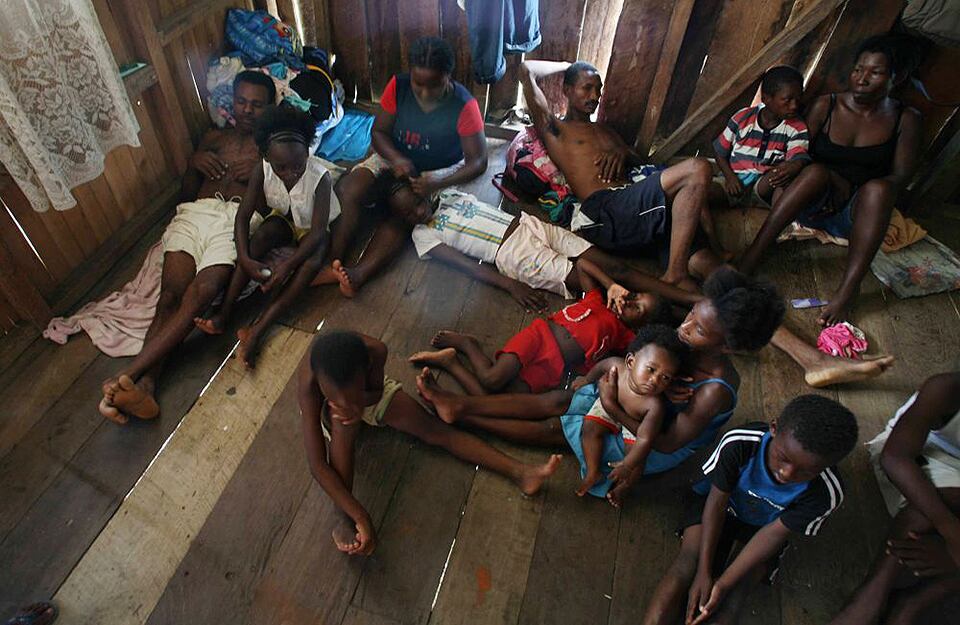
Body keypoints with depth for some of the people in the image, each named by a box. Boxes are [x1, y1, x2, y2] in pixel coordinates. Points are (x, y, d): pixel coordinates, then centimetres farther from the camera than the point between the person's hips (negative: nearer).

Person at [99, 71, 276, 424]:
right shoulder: (213, 138, 32)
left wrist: (260, 172, -4)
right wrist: (195, 164, 8)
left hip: (238, 219, -3)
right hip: (195, 213, 3)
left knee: (200, 293, -30)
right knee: (170, 295, -23)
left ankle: (129, 375, -38)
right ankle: (145, 388, -38)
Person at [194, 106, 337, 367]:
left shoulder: (320, 177, -33)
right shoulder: (262, 171, -23)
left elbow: (318, 231, -33)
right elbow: (243, 216, -19)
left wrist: (286, 266, -43)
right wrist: (245, 260, -34)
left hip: (312, 227, -3)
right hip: (284, 218, 3)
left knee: (312, 263, -33)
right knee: (257, 240, -29)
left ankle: (257, 329, -34)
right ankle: (223, 314, -25)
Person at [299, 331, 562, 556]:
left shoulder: (375, 351, -38)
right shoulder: (309, 383, -42)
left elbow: (376, 393, -16)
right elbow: (317, 464, -42)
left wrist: (359, 400, -40)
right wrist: (360, 516, -49)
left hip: (370, 392, 2)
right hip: (321, 406, -1)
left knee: (435, 428, -13)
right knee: (344, 421, -38)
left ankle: (519, 472, -17)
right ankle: (346, 521, -30)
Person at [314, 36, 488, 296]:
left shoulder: (464, 106, -22)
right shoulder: (398, 86, -12)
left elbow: (478, 161, -21)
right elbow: (379, 131, -6)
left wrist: (438, 184, -36)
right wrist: (396, 159, -28)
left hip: (439, 171, -3)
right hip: (394, 159, 4)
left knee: (404, 207, -33)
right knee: (346, 191, -23)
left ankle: (359, 273, -45)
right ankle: (330, 263, -26)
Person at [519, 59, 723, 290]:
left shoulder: (605, 130, 38)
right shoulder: (554, 128, 17)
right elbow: (527, 69, 9)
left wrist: (623, 152, 10)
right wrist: (566, 66, 25)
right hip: (604, 212, -7)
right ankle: (674, 275, -25)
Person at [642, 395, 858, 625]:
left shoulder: (826, 493, -29)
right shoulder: (738, 443, -34)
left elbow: (775, 532, -21)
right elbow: (716, 504, -23)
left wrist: (723, 584, -24)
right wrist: (704, 573, -24)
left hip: (764, 525, 1)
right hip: (720, 501, 0)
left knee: (735, 594, -19)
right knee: (688, 565, -20)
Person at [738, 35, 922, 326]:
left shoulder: (906, 119, 3)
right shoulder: (826, 105, 3)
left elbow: (900, 176, -3)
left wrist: (849, 190, -19)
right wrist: (835, 181, -15)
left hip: (854, 214, 1)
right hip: (813, 205, 0)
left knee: (877, 188, -34)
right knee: (817, 172, -34)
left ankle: (847, 292, -44)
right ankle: (752, 255, -46)